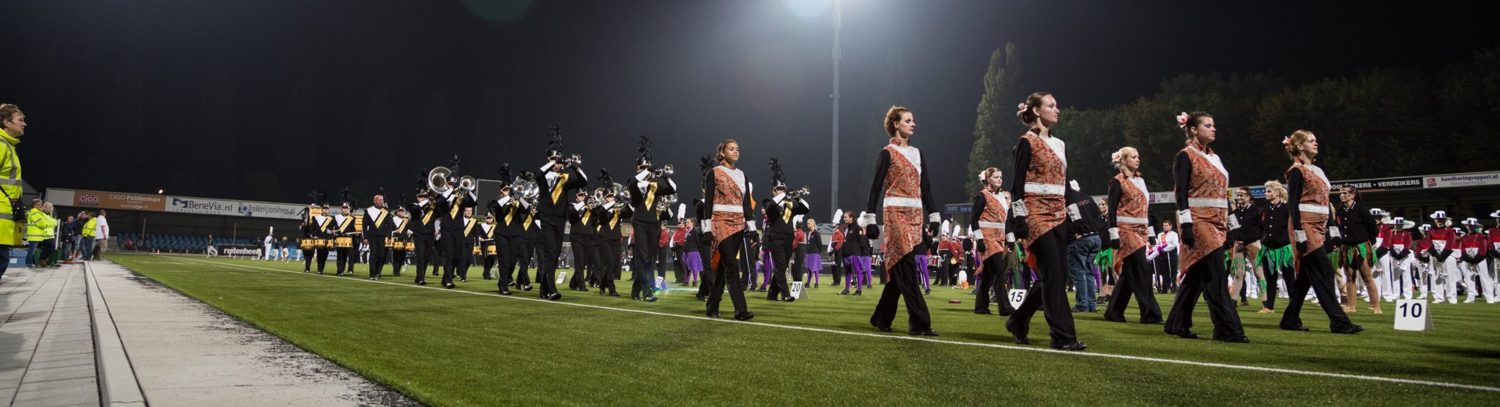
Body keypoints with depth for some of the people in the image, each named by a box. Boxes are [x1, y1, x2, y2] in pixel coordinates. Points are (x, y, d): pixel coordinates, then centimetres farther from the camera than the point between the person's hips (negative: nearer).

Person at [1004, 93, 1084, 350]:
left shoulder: (1060, 144, 18)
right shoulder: (1027, 142, -5)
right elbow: (1017, 184, -9)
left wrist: (1074, 217, 17)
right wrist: (1019, 219, -15)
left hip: (1058, 215, 8)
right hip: (1036, 214, -8)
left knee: (1051, 277, 7)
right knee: (1054, 275, -11)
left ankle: (1018, 321, 23)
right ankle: (1063, 336, -8)